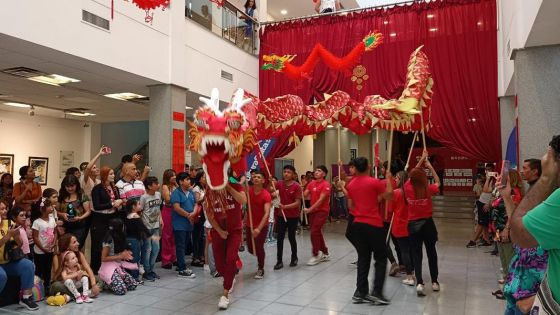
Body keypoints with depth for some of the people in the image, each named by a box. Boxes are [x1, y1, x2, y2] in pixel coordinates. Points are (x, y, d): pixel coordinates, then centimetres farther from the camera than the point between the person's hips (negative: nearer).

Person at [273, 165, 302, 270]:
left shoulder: (297, 186, -13)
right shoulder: (280, 184, 0)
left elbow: (297, 203, -17)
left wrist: (285, 206, -28)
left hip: (293, 216, -3)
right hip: (281, 215, 3)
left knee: (291, 237, 8)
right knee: (279, 238, 1)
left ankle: (294, 258, 29)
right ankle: (279, 261, 8)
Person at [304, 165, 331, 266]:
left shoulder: (326, 185, -13)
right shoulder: (311, 184, 8)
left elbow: (321, 200, -19)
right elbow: (304, 195, -1)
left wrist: (309, 209, -22)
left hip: (322, 211, -7)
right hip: (313, 211, 7)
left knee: (314, 232, -9)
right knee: (317, 233, 13)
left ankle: (316, 255, 5)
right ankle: (325, 254, 28)